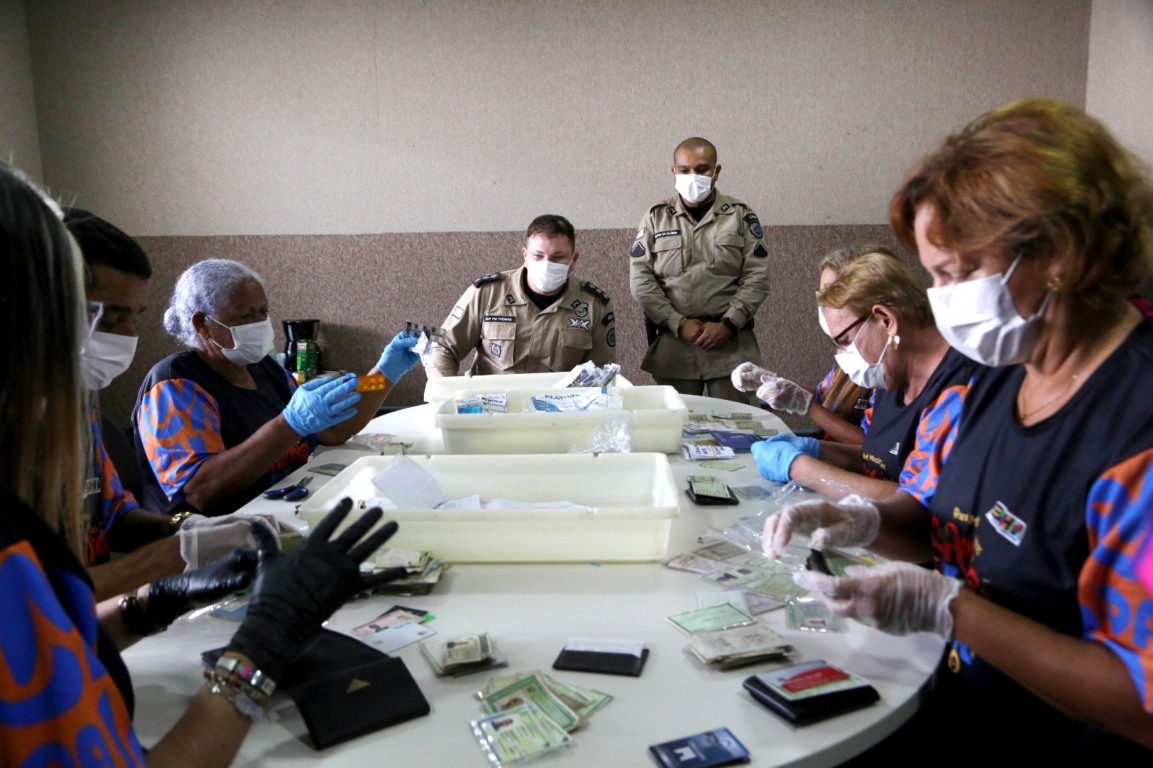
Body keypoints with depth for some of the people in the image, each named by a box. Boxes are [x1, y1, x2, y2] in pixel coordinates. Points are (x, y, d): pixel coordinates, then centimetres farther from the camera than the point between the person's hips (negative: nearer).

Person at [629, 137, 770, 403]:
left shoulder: (741, 215, 7)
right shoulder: (656, 217, 8)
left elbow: (757, 277, 0)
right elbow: (641, 280, 1)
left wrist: (728, 325, -11)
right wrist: (678, 324, -9)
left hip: (731, 343, 0)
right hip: (672, 343, 1)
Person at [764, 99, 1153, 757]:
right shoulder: (1001, 372, 0)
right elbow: (939, 514, 12)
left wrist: (948, 609, -27)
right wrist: (867, 522, -9)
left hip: (1049, 739, -7)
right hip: (955, 699, 7)